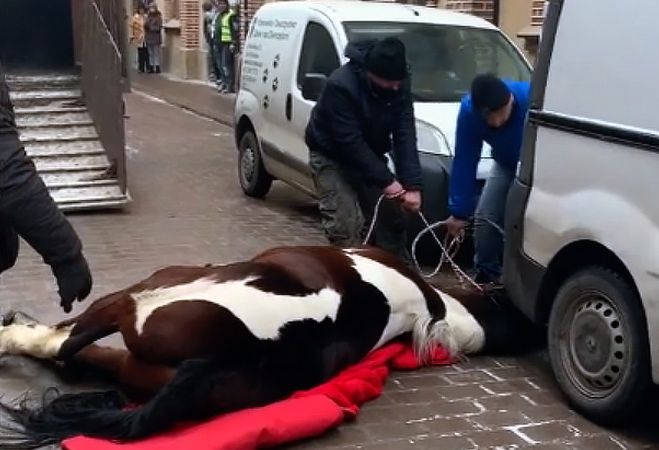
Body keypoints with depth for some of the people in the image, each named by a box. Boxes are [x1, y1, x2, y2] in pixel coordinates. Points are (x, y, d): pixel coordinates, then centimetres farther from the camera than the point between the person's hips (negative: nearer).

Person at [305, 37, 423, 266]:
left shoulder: (398, 83, -16)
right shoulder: (340, 86, -33)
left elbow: (405, 133, -18)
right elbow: (350, 142, -31)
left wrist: (412, 184, -26)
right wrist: (386, 180, -29)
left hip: (369, 155, 6)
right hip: (332, 157, -5)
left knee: (390, 218, 5)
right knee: (345, 226, -15)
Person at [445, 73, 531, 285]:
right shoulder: (469, 109, -30)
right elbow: (464, 161, -24)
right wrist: (459, 211, -23)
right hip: (507, 164, 3)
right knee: (484, 217, -4)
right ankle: (486, 276, 14)